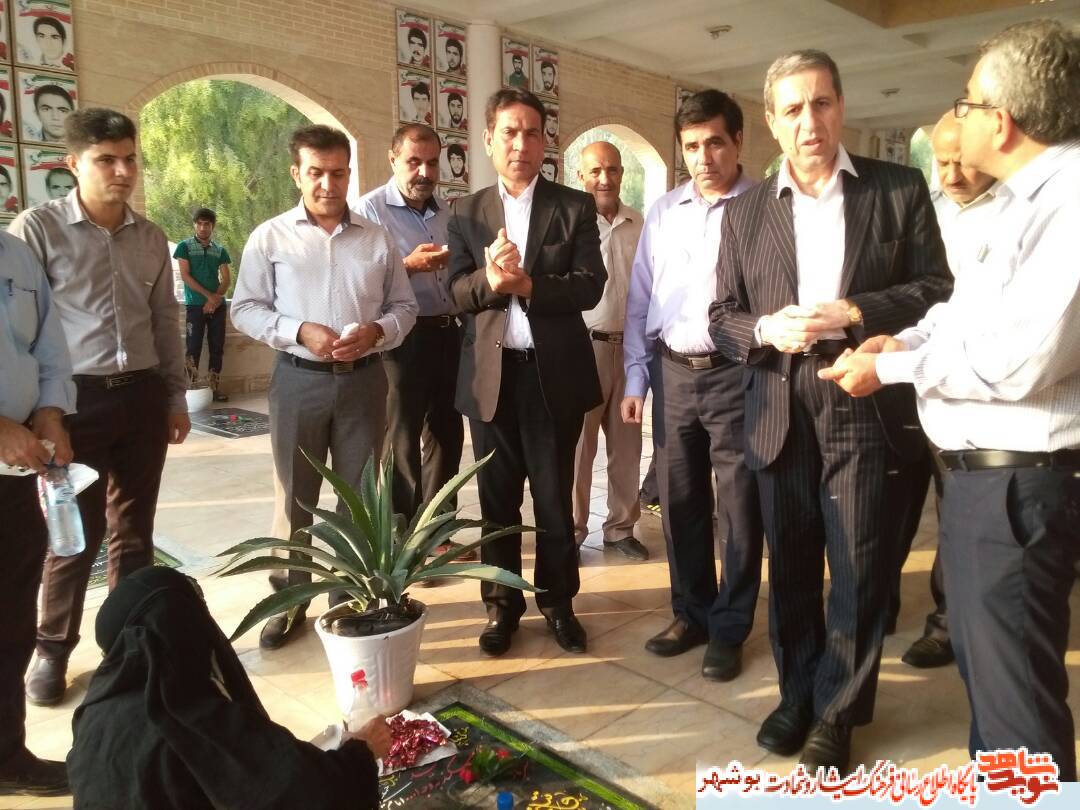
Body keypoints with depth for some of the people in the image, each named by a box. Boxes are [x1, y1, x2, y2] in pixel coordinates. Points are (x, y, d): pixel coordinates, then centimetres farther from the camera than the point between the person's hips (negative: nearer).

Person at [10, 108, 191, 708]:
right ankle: (53, 648, 25)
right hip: (76, 399, -4)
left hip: (142, 396, 4)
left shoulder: (151, 238, 8)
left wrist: (176, 396, 13)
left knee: (134, 530, 13)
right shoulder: (38, 228, -6)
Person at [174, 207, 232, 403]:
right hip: (195, 305, -3)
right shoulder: (185, 246, 3)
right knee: (193, 348, -5)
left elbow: (226, 279, 6)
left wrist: (215, 299, -11)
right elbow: (185, 275, -5)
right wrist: (208, 295, -11)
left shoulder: (220, 250, 11)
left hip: (217, 305, 3)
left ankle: (215, 387, 8)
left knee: (217, 347, 3)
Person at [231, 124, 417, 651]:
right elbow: (245, 309, 0)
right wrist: (300, 331, -16)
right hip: (298, 379, -1)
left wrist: (376, 331, -13)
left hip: (364, 379, 1)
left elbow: (404, 306, 8)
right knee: (295, 497, 9)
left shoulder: (377, 238, 6)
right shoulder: (270, 237, 1)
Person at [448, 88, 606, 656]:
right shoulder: (466, 213, 6)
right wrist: (490, 280, -24)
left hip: (554, 373, -1)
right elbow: (456, 293, -4)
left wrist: (526, 284, -21)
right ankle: (502, 603, 28)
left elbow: (589, 287, -9)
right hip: (489, 375, 2)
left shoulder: (575, 207, 1)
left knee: (555, 498, 11)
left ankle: (558, 600, 29)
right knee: (497, 499, 12)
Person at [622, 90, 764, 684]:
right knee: (679, 500, 14)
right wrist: (634, 379, 8)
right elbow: (640, 300, 11)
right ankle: (690, 613, 32)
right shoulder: (663, 213, 9)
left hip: (736, 372, -4)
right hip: (672, 370, 5)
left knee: (739, 505, 6)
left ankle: (729, 628, 24)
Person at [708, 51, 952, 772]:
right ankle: (798, 695, 32)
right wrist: (766, 329, -14)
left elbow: (937, 290, -3)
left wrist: (854, 312, -17)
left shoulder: (899, 189, 1)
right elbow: (723, 317, 7)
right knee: (791, 568, 13)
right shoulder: (745, 213, 8)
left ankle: (837, 711, 24)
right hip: (779, 415, 3)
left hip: (865, 409, -2)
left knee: (859, 569, 5)